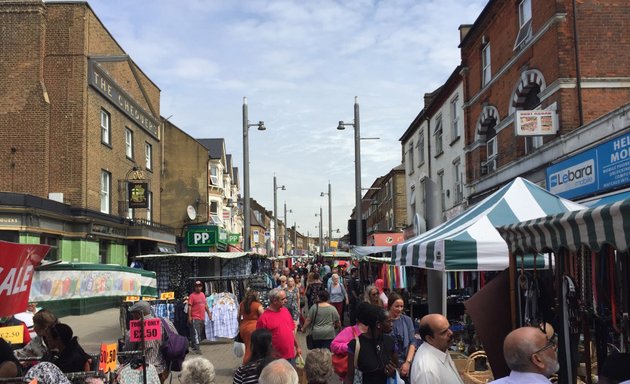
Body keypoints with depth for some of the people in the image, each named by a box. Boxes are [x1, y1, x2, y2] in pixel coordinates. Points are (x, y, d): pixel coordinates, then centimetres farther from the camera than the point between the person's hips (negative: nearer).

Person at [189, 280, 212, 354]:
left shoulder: (202, 294, 14)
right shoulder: (192, 296, -7)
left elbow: (205, 305, 22)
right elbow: (189, 307, -11)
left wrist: (209, 313, 20)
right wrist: (189, 316, -17)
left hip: (202, 318, 7)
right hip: (195, 318, -7)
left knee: (200, 334, 13)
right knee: (196, 333, -11)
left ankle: (194, 347, 25)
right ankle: (196, 348, -11)